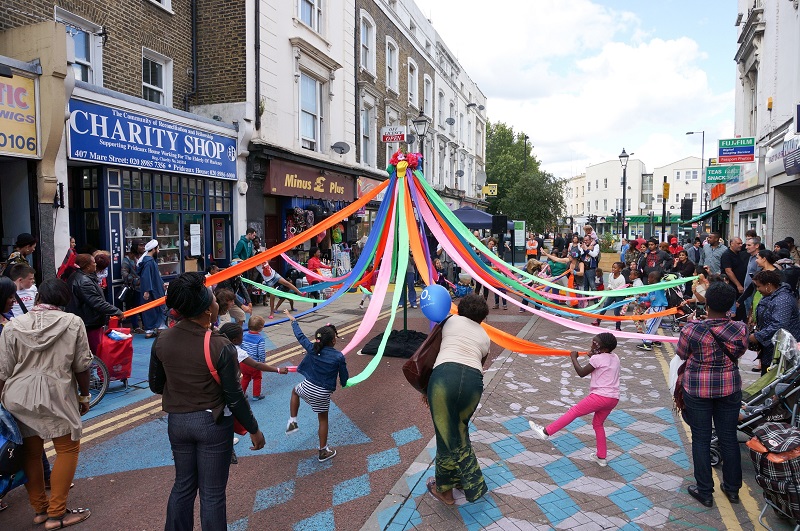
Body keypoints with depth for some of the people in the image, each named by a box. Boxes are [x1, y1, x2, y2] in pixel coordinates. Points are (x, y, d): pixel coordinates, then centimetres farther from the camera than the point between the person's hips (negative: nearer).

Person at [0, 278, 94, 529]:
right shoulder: (73, 322, -4)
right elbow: (81, 366, -3)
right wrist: (84, 396, 10)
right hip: (55, 396, -3)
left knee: (31, 452, 15)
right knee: (68, 448, 10)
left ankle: (39, 509, 28)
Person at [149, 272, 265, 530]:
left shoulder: (162, 340, -8)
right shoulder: (221, 347, -22)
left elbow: (155, 385, 5)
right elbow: (234, 396, -16)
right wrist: (254, 429, -3)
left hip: (177, 421, 5)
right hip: (213, 423, -5)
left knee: (183, 485, 23)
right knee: (212, 492, 10)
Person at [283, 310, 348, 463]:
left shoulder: (312, 349, -9)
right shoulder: (339, 357, -15)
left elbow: (300, 335, 6)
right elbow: (344, 377, -4)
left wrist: (292, 320, 21)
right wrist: (344, 383, 21)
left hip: (307, 388, 2)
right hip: (323, 393, -2)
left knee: (295, 391, 36)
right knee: (323, 419, 16)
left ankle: (292, 422, 30)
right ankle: (323, 451, 26)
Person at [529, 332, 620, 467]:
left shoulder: (597, 358, -10)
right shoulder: (615, 357, 13)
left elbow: (582, 373, -4)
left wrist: (574, 358, 6)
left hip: (600, 396, -8)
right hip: (613, 398, 8)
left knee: (573, 411, -6)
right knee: (598, 424, 22)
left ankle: (546, 431, -7)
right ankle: (602, 457, 27)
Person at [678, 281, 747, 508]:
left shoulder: (692, 329, -22)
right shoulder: (740, 328, -11)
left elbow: (681, 354, -5)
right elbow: (740, 352, 7)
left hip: (698, 390, -3)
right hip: (730, 388, 3)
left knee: (701, 439, 10)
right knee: (728, 437, 17)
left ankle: (704, 491, 21)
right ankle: (732, 488, 33)